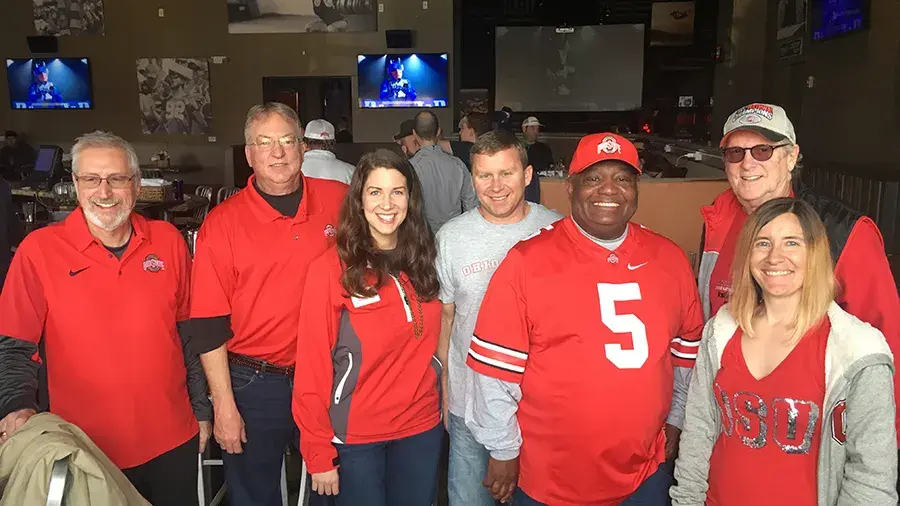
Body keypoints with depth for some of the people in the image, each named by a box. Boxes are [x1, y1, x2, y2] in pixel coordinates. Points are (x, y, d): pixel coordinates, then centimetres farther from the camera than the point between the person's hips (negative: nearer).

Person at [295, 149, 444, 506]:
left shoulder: (423, 260, -1)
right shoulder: (331, 268, -14)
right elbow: (313, 366, -13)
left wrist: (441, 401, 2)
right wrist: (319, 454, -12)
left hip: (422, 428, 4)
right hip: (355, 436, -4)